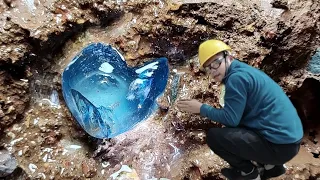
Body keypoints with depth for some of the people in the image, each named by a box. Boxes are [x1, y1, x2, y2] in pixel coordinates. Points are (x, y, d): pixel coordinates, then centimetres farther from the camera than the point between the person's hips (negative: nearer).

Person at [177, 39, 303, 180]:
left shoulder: (236, 77, -18)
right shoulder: (244, 71, 11)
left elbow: (230, 118, -16)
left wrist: (201, 109, -6)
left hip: (279, 145, -10)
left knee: (214, 136, -12)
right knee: (230, 130, 25)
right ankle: (270, 165, 21)